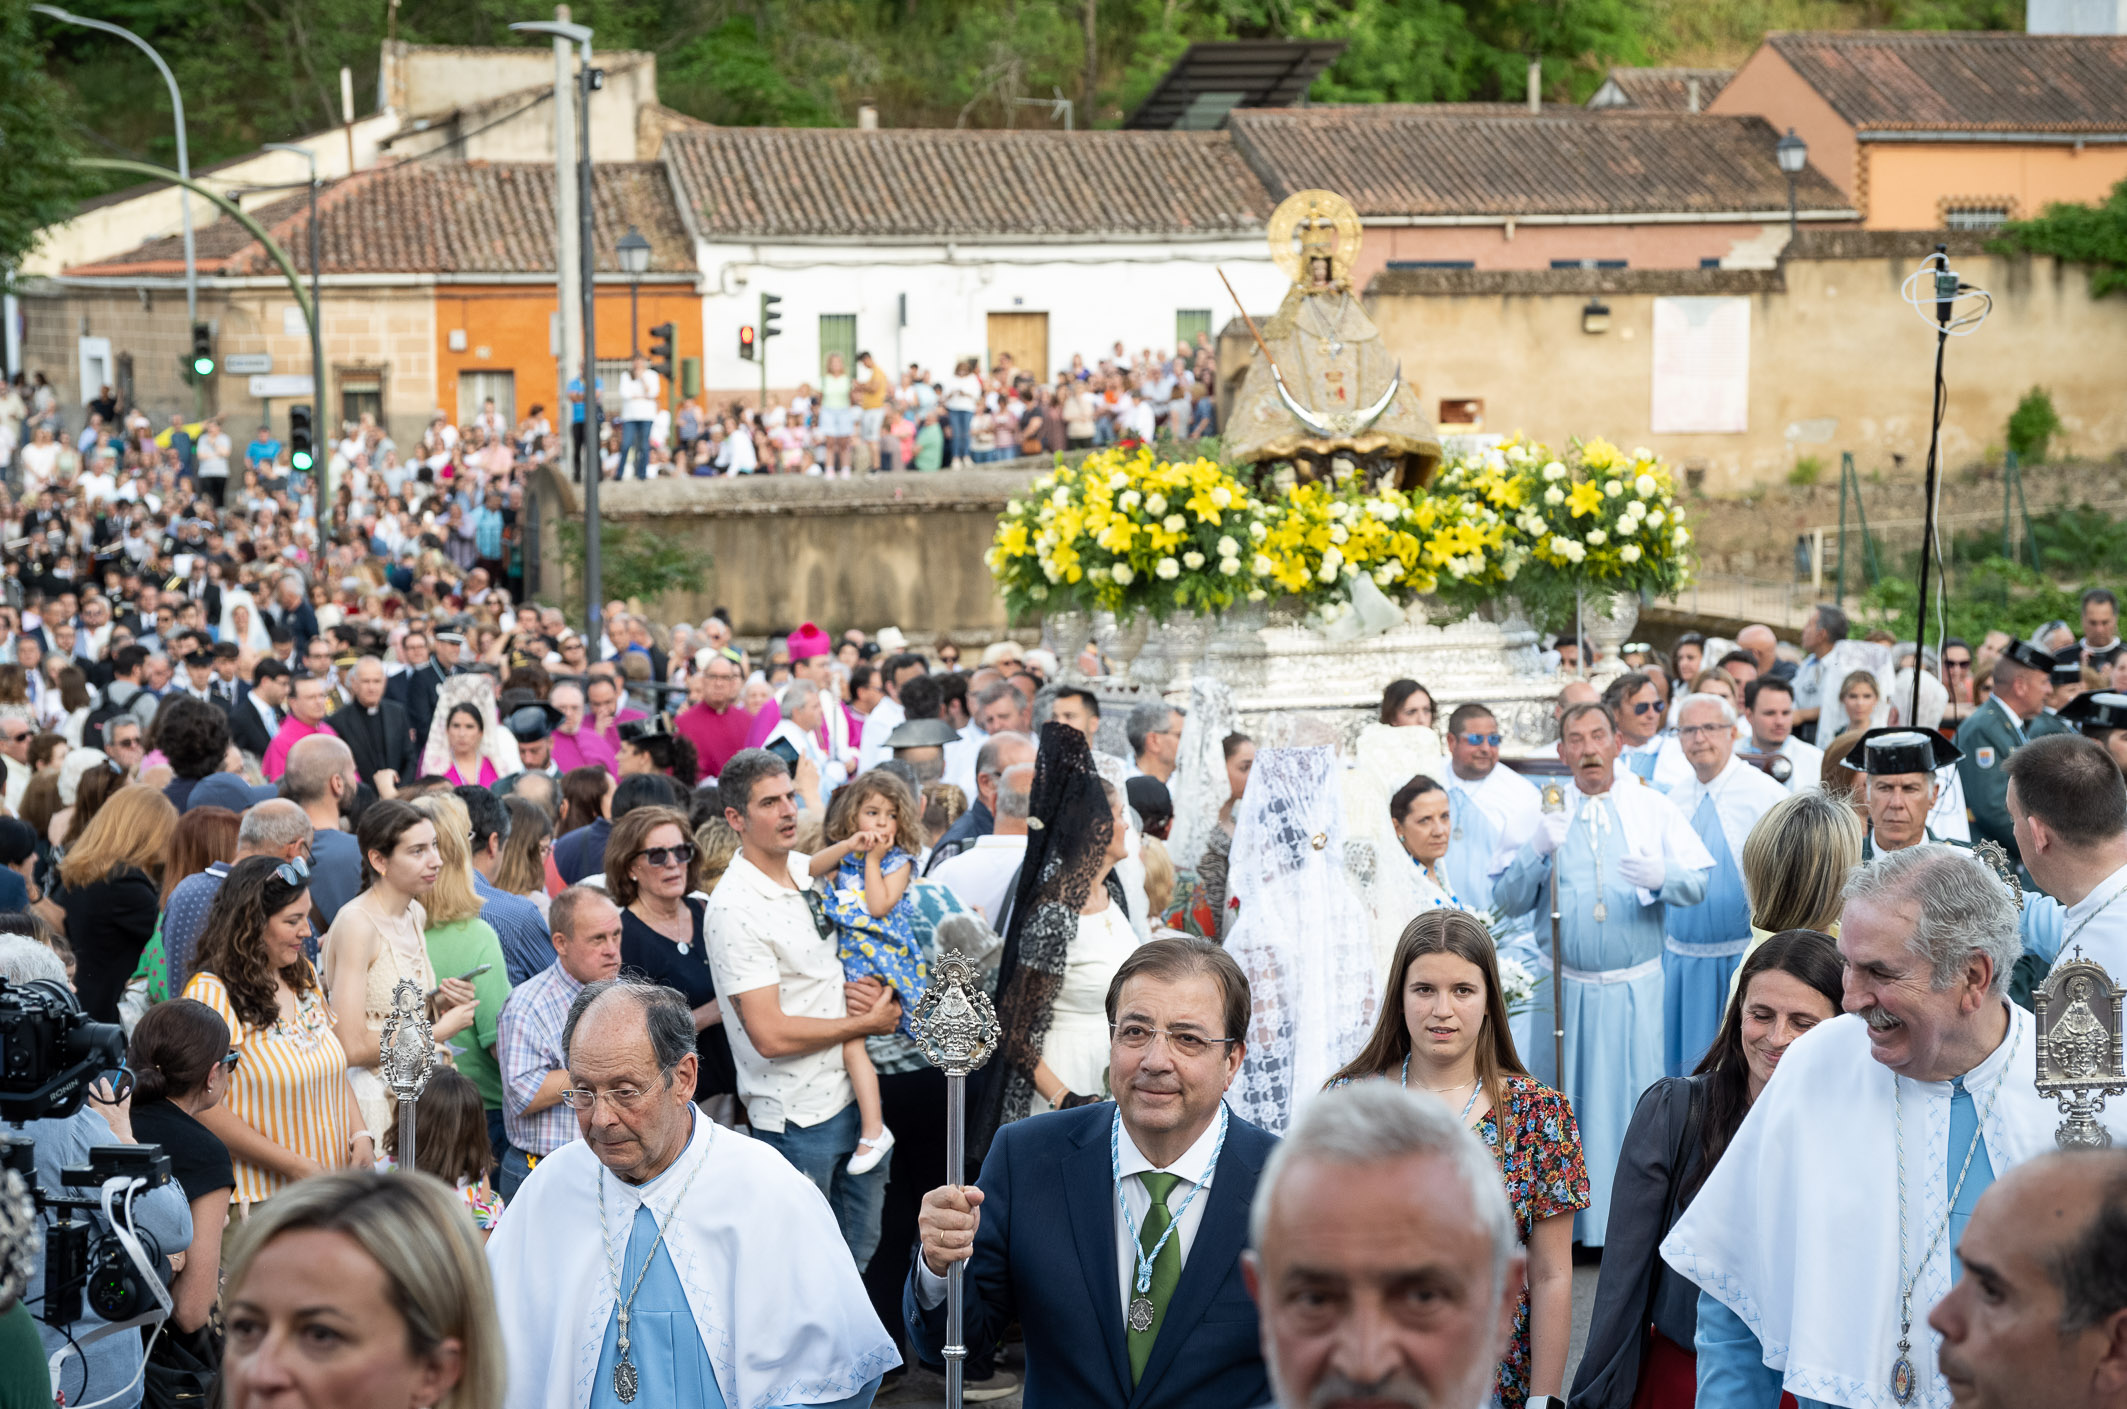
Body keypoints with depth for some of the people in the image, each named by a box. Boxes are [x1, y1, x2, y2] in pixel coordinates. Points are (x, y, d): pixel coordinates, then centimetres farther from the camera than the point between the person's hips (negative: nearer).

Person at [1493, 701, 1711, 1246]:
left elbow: (1698, 885, 1)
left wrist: (1663, 875, -21)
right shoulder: (1540, 813, 5)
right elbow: (1507, 902, 0)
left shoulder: (1653, 807, 5)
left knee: (1635, 1099, -1)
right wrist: (1537, 852, -17)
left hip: (1635, 986, 0)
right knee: (1562, 1101, 3)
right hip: (1564, 986, 1)